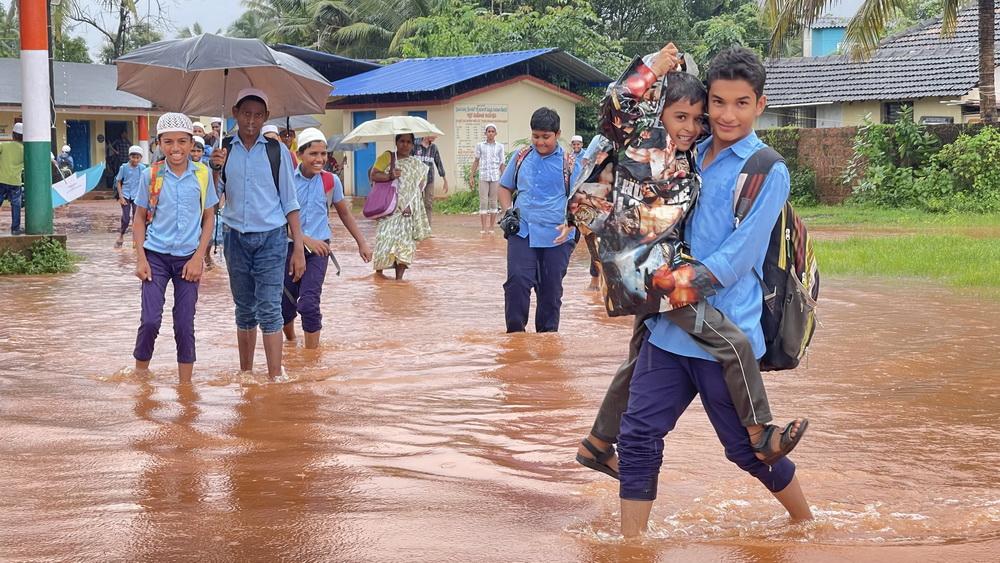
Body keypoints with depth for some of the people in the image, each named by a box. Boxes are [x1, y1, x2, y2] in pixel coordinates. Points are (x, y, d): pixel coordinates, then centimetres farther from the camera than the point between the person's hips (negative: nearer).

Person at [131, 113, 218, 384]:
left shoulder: (202, 174, -1)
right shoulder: (151, 176, -3)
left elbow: (209, 217, 5)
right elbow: (140, 218, 5)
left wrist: (198, 257, -3)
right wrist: (140, 258, -4)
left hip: (188, 258, 1)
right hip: (156, 256, -1)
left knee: (185, 326, 4)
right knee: (150, 321, -9)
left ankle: (185, 385, 12)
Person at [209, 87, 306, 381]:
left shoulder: (277, 151, -1)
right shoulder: (223, 150, 3)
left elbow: (289, 202, 2)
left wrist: (298, 247, -1)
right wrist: (216, 170, -17)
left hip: (271, 238, -2)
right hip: (236, 238, 3)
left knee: (269, 310, -8)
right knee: (244, 310, 12)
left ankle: (275, 378, -9)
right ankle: (245, 374, 21)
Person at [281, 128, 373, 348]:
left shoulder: (331, 181, -1)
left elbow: (344, 213, 15)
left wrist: (362, 242, 17)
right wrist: (306, 240, -19)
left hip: (318, 249, 0)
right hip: (289, 246, 0)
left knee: (308, 304, -16)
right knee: (285, 306, 9)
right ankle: (291, 343, 39)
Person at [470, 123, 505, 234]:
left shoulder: (500, 146, 4)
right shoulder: (480, 145, 5)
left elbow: (502, 164, 6)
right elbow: (476, 161, 10)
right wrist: (472, 176, 7)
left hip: (495, 177, 0)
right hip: (483, 176, 0)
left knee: (493, 201, 4)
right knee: (483, 201, -4)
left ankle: (491, 228, 8)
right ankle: (483, 228, -4)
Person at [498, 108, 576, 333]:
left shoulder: (568, 162, -1)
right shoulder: (521, 157, 7)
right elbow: (505, 187, 20)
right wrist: (508, 211, 2)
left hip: (557, 236, -1)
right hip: (522, 231, 1)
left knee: (551, 289, 8)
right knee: (517, 281, -13)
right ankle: (515, 334, -3)